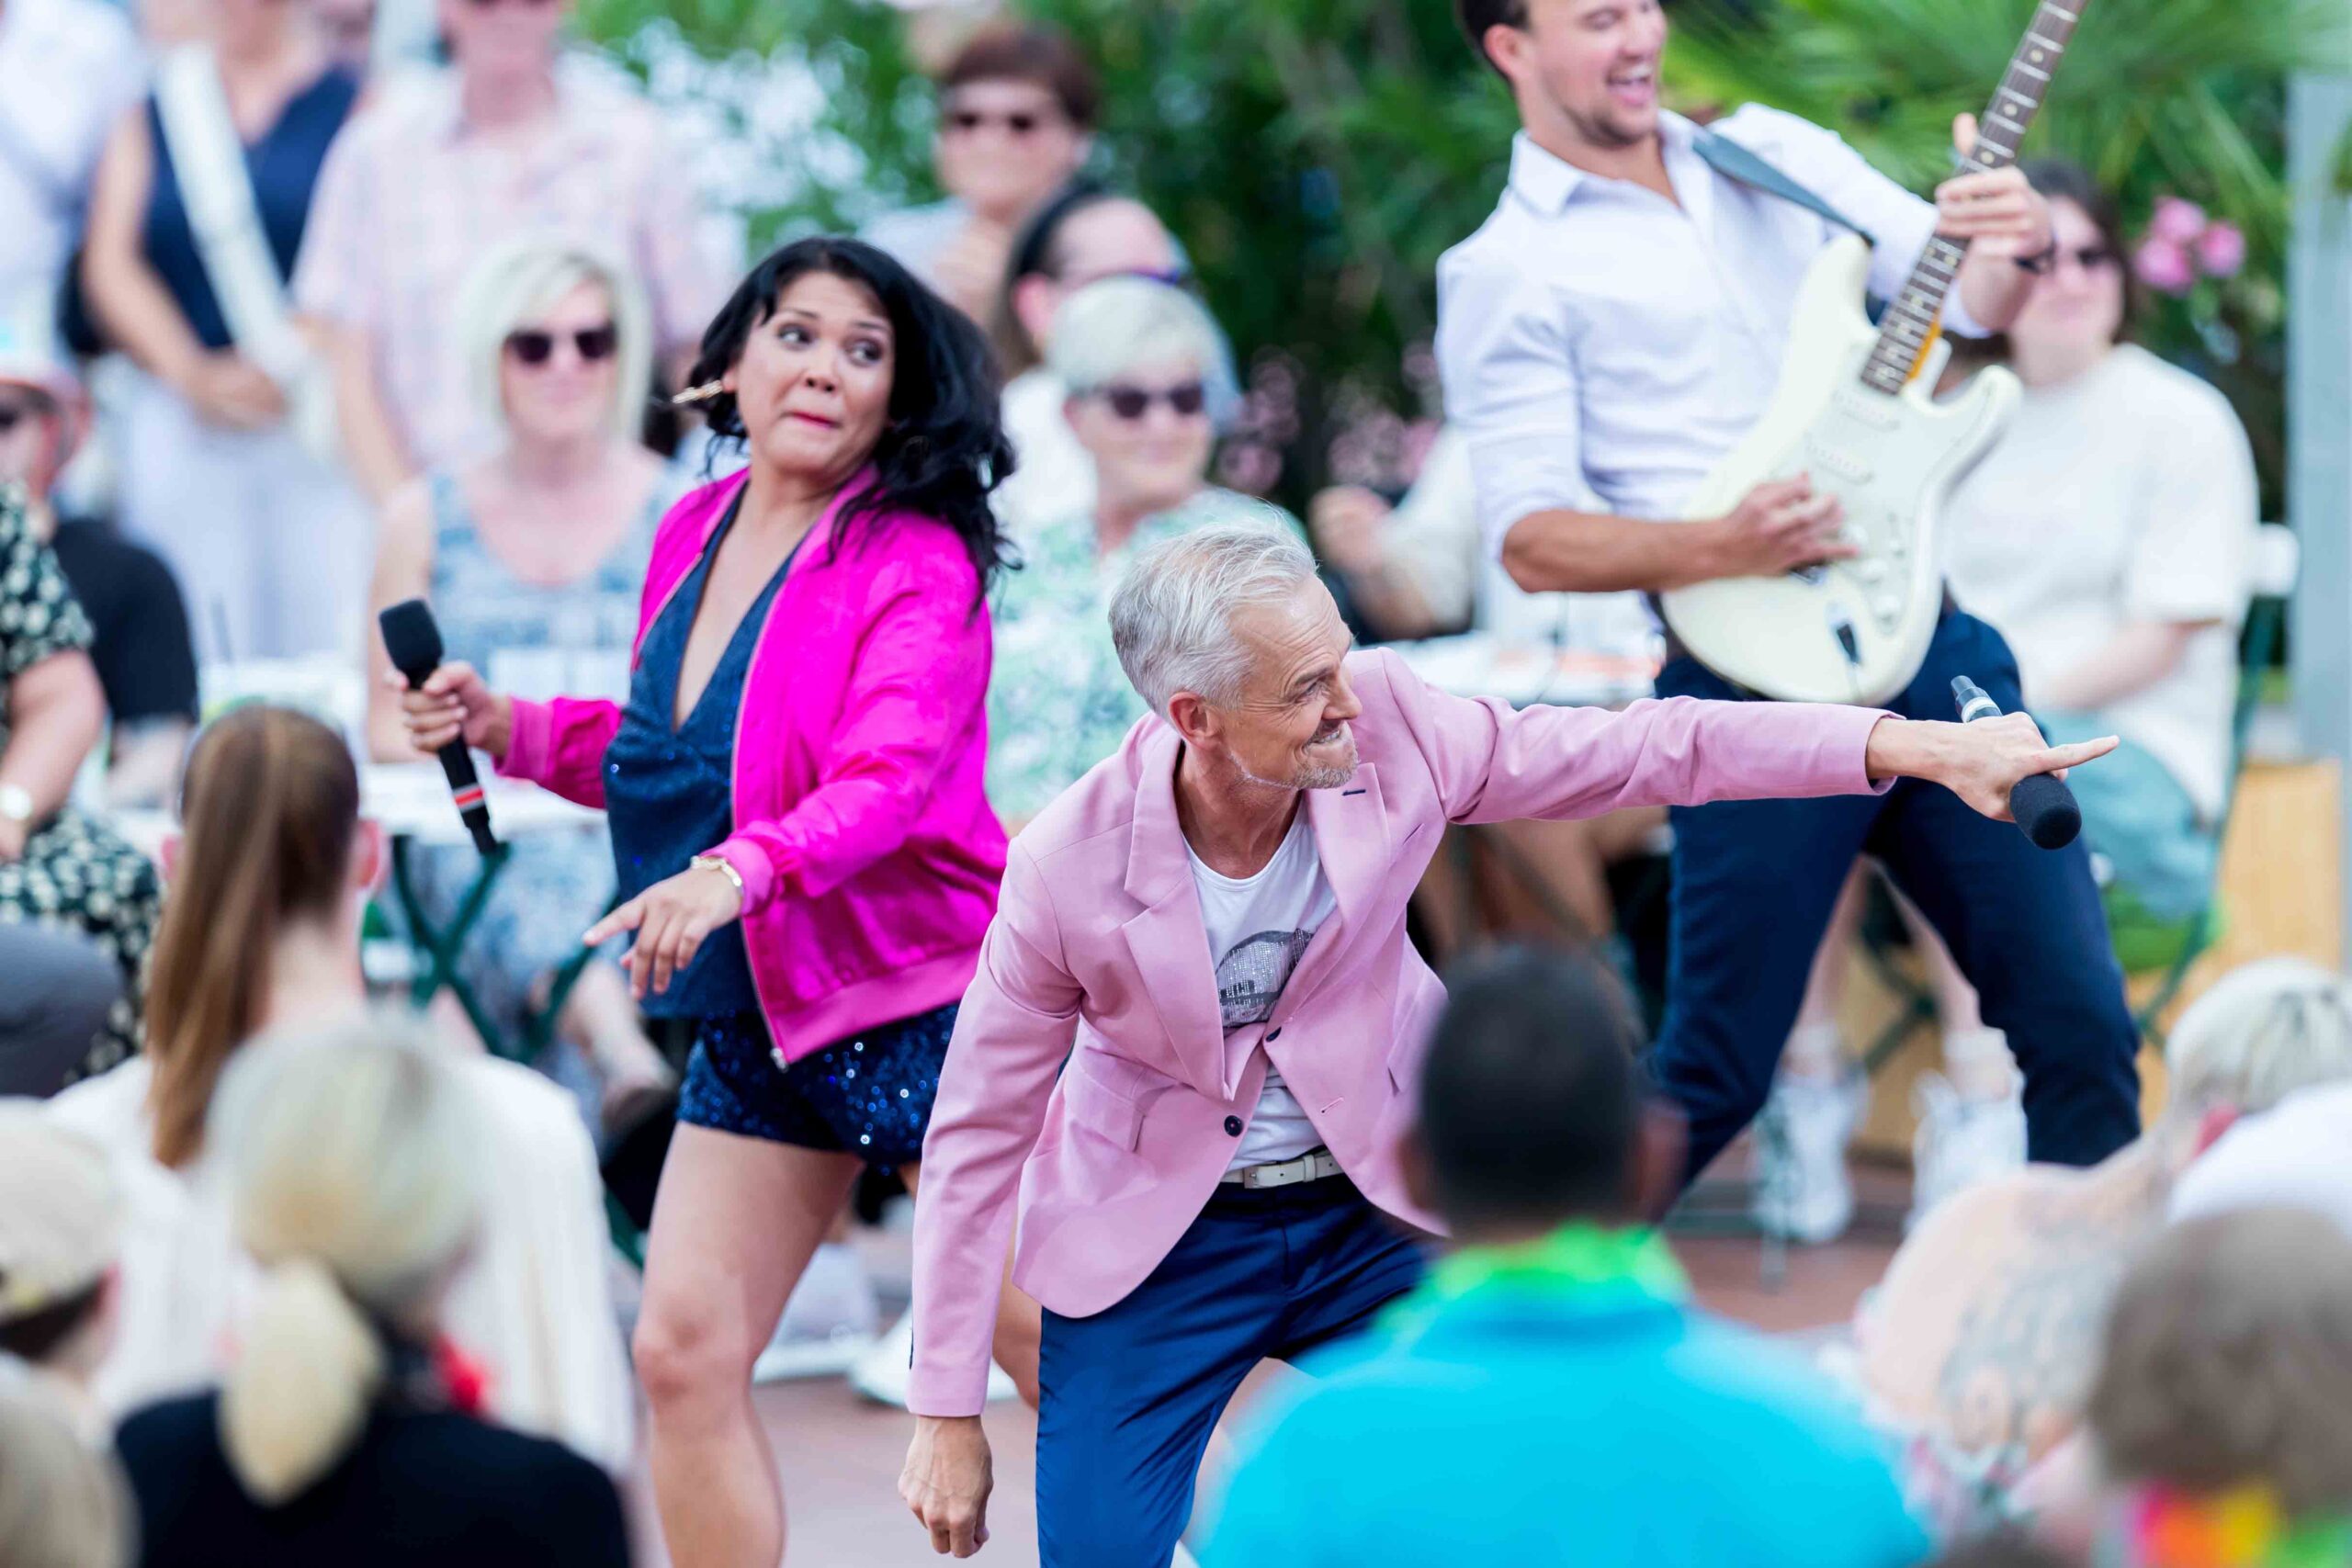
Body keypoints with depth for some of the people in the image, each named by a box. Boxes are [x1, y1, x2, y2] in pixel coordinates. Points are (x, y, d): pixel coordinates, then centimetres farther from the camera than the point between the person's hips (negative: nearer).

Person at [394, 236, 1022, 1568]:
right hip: (755, 1016, 7)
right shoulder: (694, 536, 7)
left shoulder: (916, 563, -14)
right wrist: (507, 729, 7)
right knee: (686, 1353, 3)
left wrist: (737, 871, -45)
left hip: (919, 999, -7)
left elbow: (886, 776, -30)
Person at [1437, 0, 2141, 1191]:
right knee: (1711, 1080, 1)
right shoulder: (1505, 275, -1)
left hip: (1925, 633, 5)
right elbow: (1530, 540, -8)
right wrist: (1721, 548, -24)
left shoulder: (1771, 153, 15)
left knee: (2081, 1022, 2)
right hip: (1757, 688, -5)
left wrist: (2015, 248, -15)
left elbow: (1961, 293, 9)